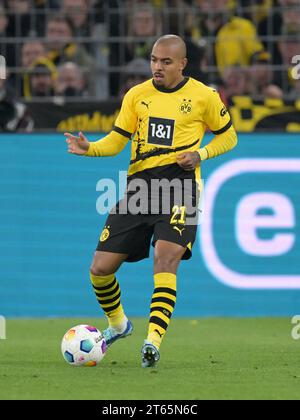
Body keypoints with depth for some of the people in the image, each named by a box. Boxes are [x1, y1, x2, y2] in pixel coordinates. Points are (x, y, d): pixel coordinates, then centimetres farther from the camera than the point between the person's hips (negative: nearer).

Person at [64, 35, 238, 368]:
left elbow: (228, 137, 13)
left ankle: (153, 341, -30)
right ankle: (118, 324, 29)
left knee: (165, 257, -27)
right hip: (139, 184, 4)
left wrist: (200, 155, -6)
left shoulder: (203, 96, 2)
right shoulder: (136, 95, 10)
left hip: (179, 182, -4)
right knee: (100, 268, 0)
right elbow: (116, 141, 12)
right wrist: (89, 148, -8)